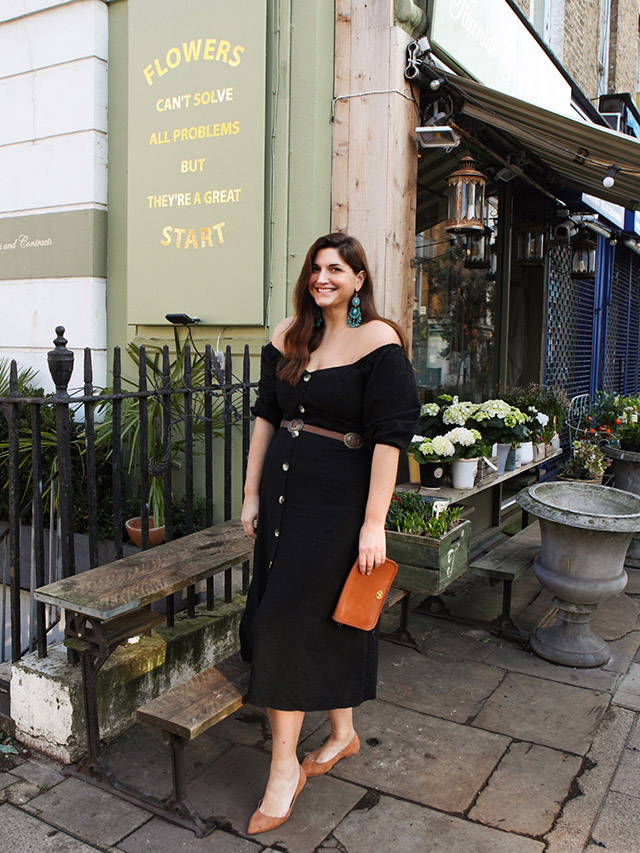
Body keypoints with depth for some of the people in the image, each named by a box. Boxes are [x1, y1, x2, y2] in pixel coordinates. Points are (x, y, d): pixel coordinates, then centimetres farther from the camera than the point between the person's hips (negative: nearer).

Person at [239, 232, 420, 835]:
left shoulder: (378, 339, -11)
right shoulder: (288, 334, 7)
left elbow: (389, 436, -14)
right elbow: (266, 415, 11)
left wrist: (374, 523, -17)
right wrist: (251, 494, 10)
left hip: (339, 496, -6)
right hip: (284, 486, 6)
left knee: (288, 619, -3)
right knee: (321, 620, 16)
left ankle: (285, 765, 15)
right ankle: (343, 733, 37)